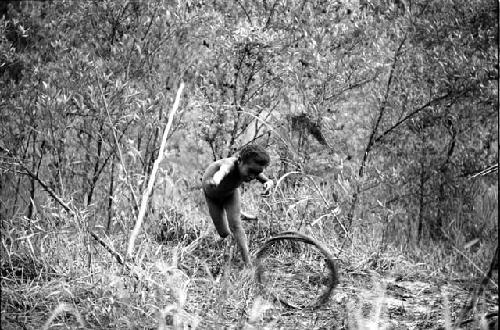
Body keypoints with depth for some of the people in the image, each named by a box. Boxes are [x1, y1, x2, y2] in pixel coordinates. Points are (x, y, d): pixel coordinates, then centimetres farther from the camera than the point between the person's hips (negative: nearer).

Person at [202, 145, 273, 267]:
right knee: (224, 233, 4)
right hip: (212, 194, -2)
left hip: (231, 192, 2)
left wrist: (269, 182, -52)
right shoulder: (230, 164, -49)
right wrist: (216, 179, -97)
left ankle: (248, 263, -10)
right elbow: (223, 169, -72)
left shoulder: (252, 168, -33)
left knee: (235, 226, -14)